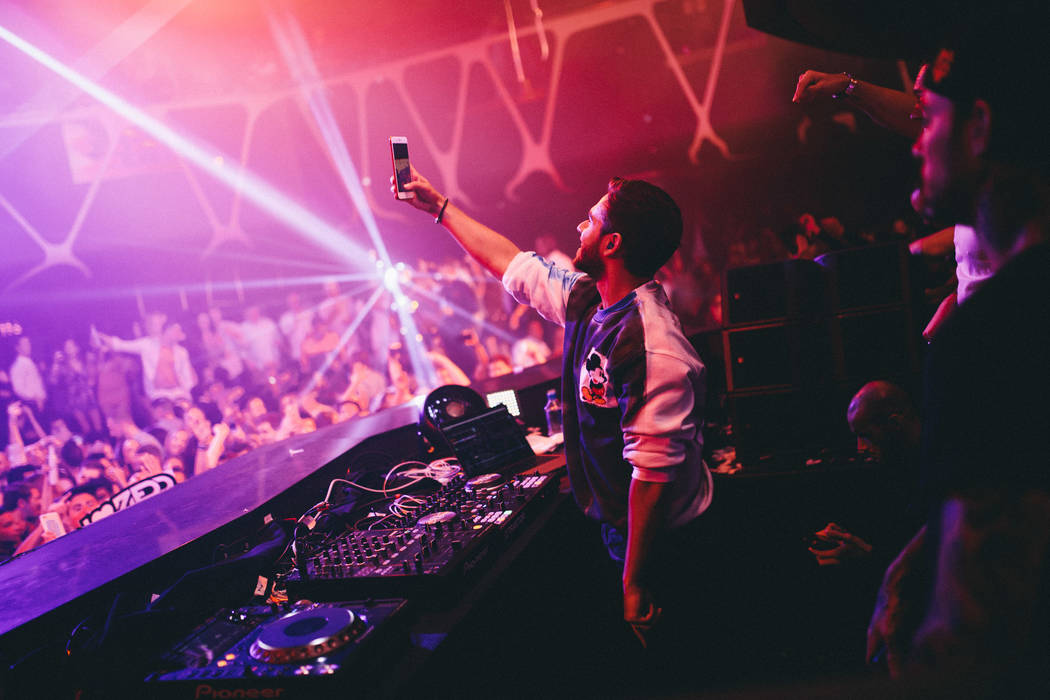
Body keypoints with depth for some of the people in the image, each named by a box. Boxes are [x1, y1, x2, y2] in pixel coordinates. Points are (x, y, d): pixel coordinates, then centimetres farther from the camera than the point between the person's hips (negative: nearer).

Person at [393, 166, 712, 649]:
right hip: (617, 524, 8)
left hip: (656, 544, -8)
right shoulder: (587, 299, -2)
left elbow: (654, 472, -31)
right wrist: (439, 206, 19)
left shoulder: (653, 350, -30)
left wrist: (635, 583, -27)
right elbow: (513, 264, 12)